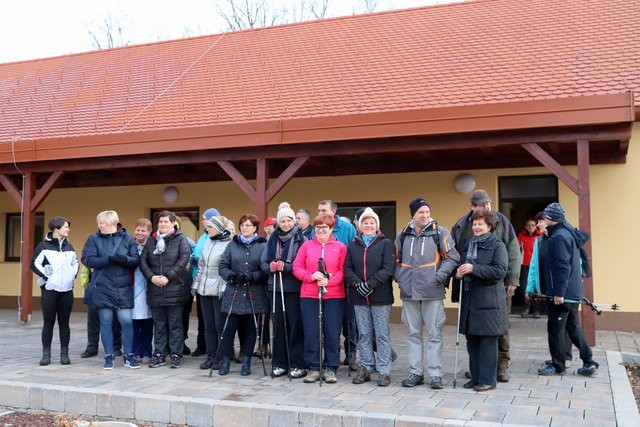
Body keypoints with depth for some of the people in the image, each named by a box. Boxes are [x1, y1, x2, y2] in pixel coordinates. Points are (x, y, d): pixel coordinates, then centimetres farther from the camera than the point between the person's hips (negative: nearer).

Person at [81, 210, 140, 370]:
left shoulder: (127, 239, 5)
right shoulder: (94, 239, 5)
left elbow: (137, 260, 1)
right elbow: (88, 260, -6)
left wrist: (125, 259, -20)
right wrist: (108, 259, -19)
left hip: (123, 288, 0)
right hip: (102, 288, 0)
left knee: (126, 322, 0)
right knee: (106, 323, 7)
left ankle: (128, 355, 14)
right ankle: (109, 356, 18)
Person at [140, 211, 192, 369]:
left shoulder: (180, 239, 0)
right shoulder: (151, 240, 12)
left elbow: (183, 260, -11)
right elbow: (143, 260, 6)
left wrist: (168, 277, -16)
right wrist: (151, 277, -10)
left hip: (175, 289, -4)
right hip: (155, 289, 4)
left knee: (175, 324, 3)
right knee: (159, 324, 11)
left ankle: (176, 355, 10)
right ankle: (159, 354, 19)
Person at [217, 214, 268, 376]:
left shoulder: (263, 246, 2)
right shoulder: (232, 245, 10)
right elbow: (222, 266, 6)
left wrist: (252, 276, -19)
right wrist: (231, 276, -13)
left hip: (254, 295, -1)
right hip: (234, 293, 1)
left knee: (250, 329, 6)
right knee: (230, 327, -1)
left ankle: (246, 362, 18)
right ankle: (225, 361, 11)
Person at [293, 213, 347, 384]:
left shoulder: (340, 247, 4)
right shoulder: (306, 245, 9)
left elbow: (343, 270, -2)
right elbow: (297, 268, 4)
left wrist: (329, 281, -16)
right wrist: (311, 276, -13)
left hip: (334, 296, -1)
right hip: (309, 296, 1)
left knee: (332, 333, 1)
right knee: (311, 333, 2)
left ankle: (330, 368, 13)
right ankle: (314, 368, 13)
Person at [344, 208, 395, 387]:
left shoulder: (386, 244, 2)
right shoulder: (352, 245, 12)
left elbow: (388, 269, -9)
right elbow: (347, 268, 4)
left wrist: (371, 283, -18)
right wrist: (357, 284, -13)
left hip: (381, 296, -3)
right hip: (359, 297, 3)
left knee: (382, 334, 0)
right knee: (364, 334, 10)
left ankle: (384, 371, 6)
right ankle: (366, 367, 20)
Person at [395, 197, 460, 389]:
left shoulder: (440, 233, -1)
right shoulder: (403, 235, 9)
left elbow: (452, 257, -2)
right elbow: (397, 260, 18)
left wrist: (442, 275, -14)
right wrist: (399, 277, 3)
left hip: (432, 292, -3)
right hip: (409, 293, 4)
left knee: (434, 334, 1)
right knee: (413, 334, 11)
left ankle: (435, 374, 9)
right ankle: (415, 372, 20)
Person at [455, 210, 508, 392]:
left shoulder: (497, 245, -5)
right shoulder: (470, 244, 15)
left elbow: (500, 271, -16)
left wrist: (473, 269, -20)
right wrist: (460, 272, 2)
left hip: (488, 300, -6)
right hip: (470, 298, 6)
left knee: (488, 341, -1)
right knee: (472, 340, 10)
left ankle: (488, 380, 8)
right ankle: (476, 376, 21)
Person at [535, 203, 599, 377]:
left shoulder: (559, 237, -18)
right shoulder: (569, 233, 12)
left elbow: (562, 267, -24)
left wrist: (559, 293, -24)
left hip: (562, 294, -10)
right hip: (572, 292, 10)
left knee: (556, 329, 1)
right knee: (573, 328, 16)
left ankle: (557, 366, 9)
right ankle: (589, 362, 17)